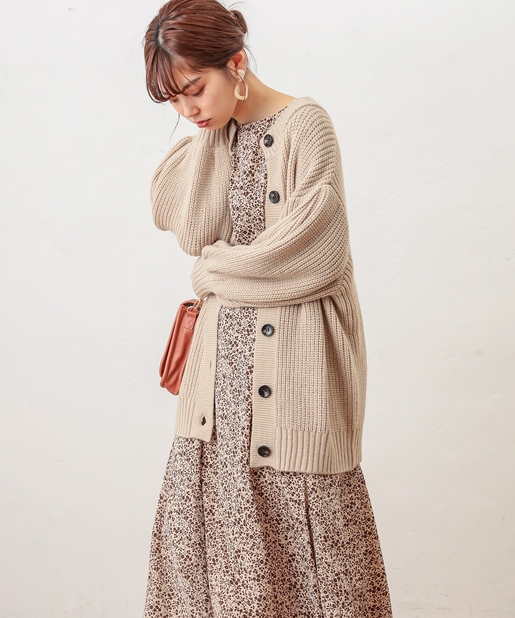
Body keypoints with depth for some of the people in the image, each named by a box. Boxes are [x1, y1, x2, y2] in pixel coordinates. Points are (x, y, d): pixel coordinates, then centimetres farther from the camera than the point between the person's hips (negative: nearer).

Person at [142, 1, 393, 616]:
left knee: (296, 508, 2)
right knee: (204, 499, 7)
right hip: (226, 352, 6)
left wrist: (216, 269, -3)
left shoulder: (305, 122, -9)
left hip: (292, 354, -6)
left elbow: (315, 252, -15)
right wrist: (211, 134, -6)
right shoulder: (211, 136, 10)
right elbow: (193, 230, -3)